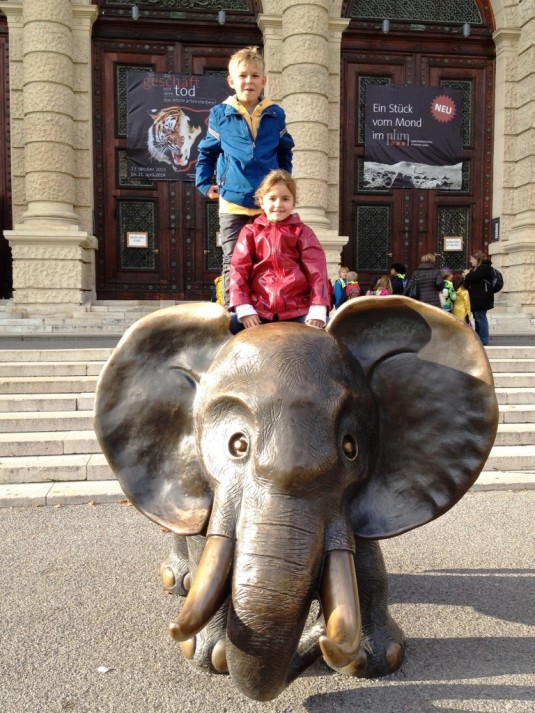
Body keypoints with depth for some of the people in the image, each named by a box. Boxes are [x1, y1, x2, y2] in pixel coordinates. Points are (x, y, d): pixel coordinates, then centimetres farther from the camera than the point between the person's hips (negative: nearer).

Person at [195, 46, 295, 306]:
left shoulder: (275, 115, 6)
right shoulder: (220, 114, 2)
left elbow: (285, 152, 18)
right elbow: (207, 152, 11)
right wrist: (205, 183, 3)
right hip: (232, 203, -1)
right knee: (233, 261, 0)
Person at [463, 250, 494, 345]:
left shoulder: (484, 268, -12)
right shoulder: (477, 268, 21)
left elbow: (473, 278, -23)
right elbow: (471, 279, 22)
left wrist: (467, 275, -5)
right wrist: (468, 276, 3)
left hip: (481, 299, -10)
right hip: (476, 298, 10)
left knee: (480, 318, -9)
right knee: (478, 318, 12)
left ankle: (483, 341, -6)